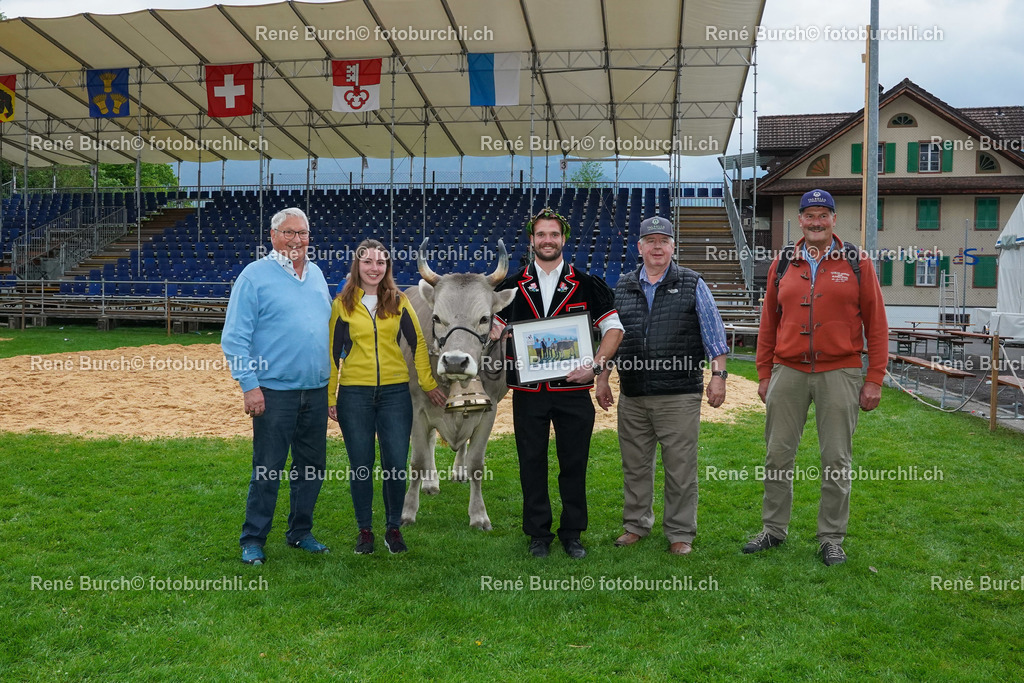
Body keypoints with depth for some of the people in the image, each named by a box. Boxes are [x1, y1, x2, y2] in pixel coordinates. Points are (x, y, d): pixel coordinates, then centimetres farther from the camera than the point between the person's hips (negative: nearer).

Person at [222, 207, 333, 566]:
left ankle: (300, 532, 28)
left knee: (312, 466, 13)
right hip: (274, 391, -6)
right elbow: (234, 338, -9)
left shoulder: (316, 274, 14)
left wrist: (333, 377, 14)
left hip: (316, 390, 6)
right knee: (268, 469, -1)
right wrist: (249, 385, -16)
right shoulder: (255, 275, -5)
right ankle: (253, 541, 13)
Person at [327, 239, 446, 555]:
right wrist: (330, 398, 3)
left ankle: (394, 528, 20)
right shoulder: (342, 304, 3)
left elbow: (418, 343, 9)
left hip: (395, 392, 1)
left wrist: (429, 383, 7)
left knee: (396, 464, 2)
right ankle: (365, 530, 21)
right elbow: (334, 352, 5)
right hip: (354, 394, -1)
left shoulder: (399, 301, 5)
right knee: (361, 465, 6)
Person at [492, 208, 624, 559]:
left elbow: (613, 327, 5)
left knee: (574, 463, 6)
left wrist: (595, 365, -8)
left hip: (573, 389, -1)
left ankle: (572, 534, 20)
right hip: (528, 391, 1)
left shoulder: (587, 285, 4)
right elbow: (493, 330, 13)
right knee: (532, 463, 7)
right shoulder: (512, 286, 8)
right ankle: (538, 534, 20)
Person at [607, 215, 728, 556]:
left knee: (680, 466, 0)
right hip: (632, 396, 3)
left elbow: (714, 335, 2)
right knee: (635, 464, 11)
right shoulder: (622, 288, 11)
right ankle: (636, 524, 26)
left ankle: (680, 533, 13)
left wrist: (718, 376, -5)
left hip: (679, 394, -3)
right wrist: (602, 377, 13)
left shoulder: (692, 285, 4)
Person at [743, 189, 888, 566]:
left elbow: (876, 324, 0)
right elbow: (768, 323, 11)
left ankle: (832, 538, 17)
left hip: (839, 373, -2)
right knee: (778, 455, 7)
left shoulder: (857, 264, 1)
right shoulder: (782, 264, 8)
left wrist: (874, 379, -4)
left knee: (836, 460, 4)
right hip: (788, 371, 2)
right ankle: (774, 529, 22)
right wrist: (764, 374, 8)